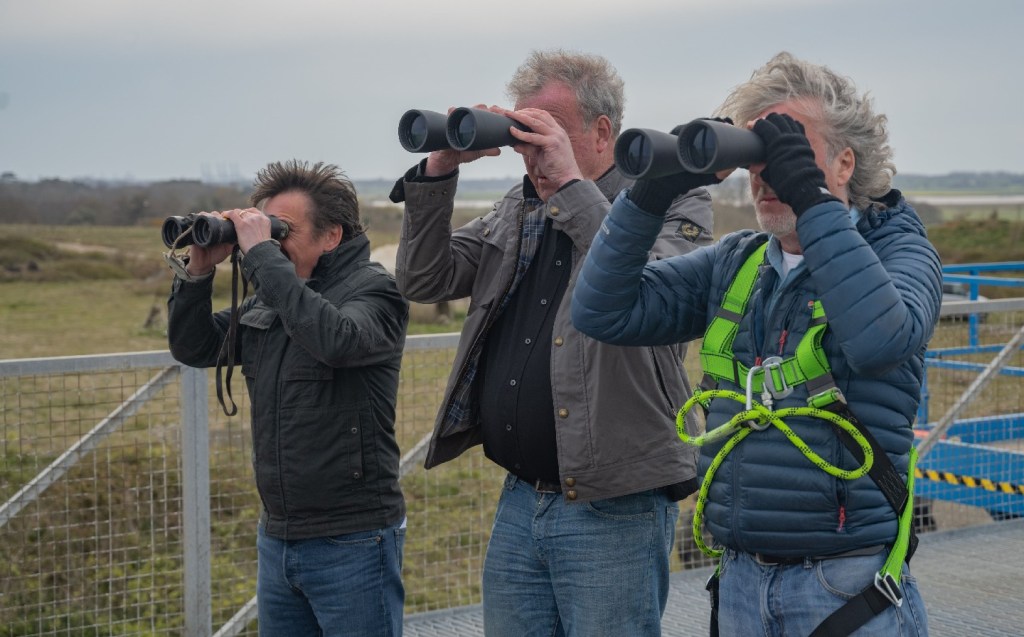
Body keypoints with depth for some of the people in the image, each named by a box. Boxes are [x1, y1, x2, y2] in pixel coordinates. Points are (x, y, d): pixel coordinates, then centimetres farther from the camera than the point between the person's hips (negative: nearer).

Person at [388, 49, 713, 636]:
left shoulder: (674, 203, -4)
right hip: (519, 502, 6)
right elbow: (424, 279, 11)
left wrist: (572, 184, -22)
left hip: (613, 510, -6)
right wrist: (441, 168, 0)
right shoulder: (519, 210, 15)